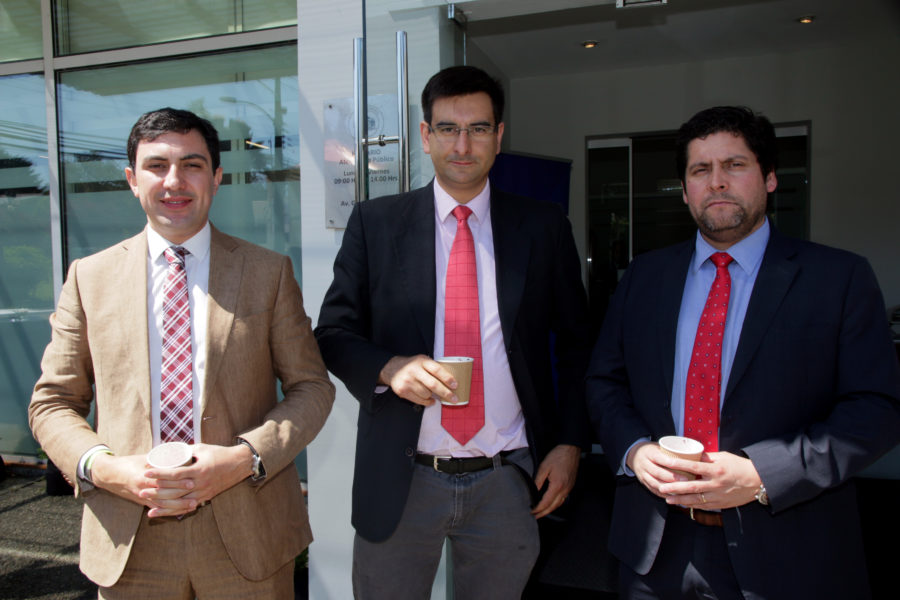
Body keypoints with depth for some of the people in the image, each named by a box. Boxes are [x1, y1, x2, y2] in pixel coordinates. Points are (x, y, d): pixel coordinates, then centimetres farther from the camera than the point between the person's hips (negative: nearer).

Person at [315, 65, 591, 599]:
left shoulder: (544, 228, 3)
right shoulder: (374, 223, 1)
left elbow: (577, 344, 7)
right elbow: (334, 333, 2)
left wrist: (570, 444, 0)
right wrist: (388, 367, -18)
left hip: (507, 482, 1)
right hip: (400, 480, 0)